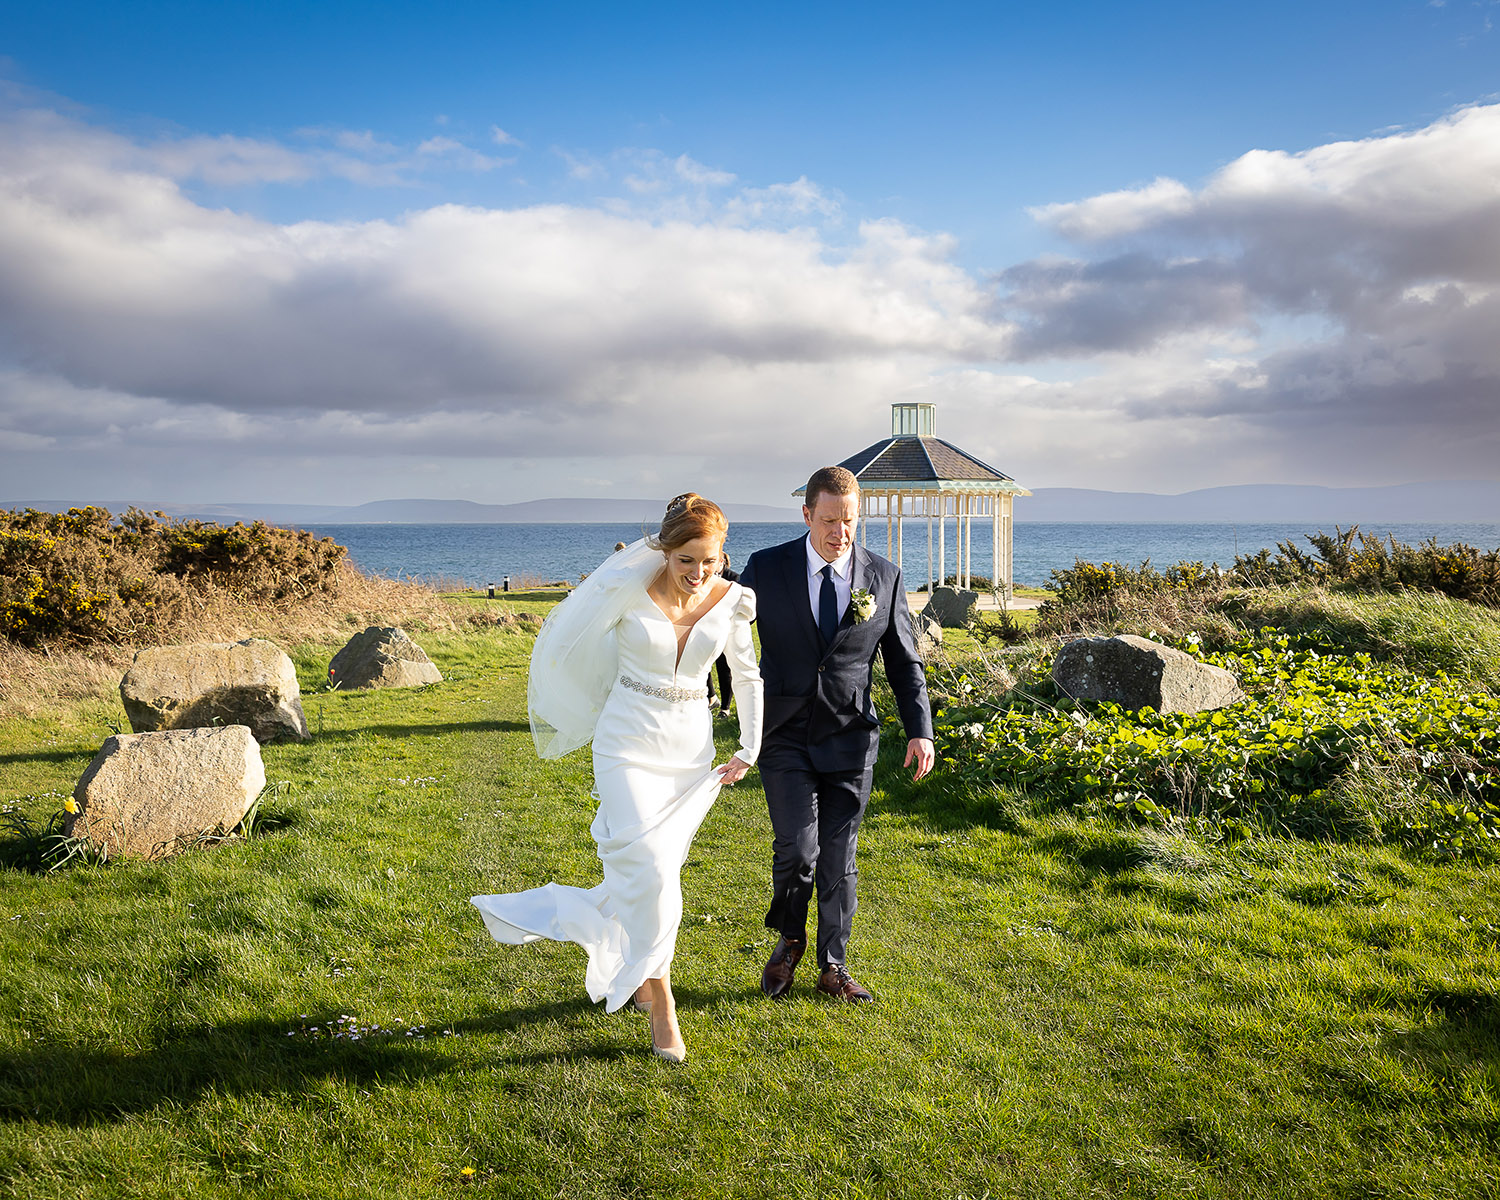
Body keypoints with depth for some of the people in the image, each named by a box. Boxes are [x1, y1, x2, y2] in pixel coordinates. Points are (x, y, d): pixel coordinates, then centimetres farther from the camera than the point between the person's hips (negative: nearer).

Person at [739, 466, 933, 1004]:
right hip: (785, 737, -1)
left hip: (850, 739, 1)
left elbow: (903, 661, 6)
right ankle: (789, 940, 20)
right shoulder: (766, 567, -4)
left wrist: (920, 730, -3)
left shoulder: (885, 577, 0)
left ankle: (833, 966, 24)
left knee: (838, 859, 6)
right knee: (797, 849, -9)